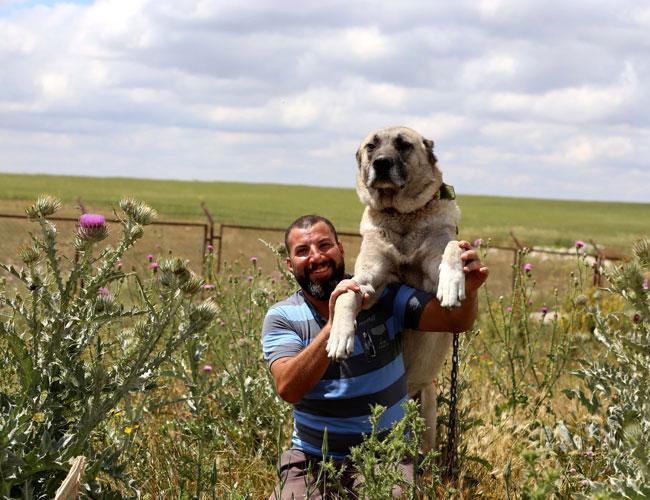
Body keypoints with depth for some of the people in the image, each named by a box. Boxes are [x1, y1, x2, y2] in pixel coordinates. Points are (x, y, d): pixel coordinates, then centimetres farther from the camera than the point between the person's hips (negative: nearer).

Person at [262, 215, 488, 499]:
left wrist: (468, 292, -34)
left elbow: (455, 321, -10)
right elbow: (288, 389, -20)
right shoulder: (281, 318, -3)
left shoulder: (382, 296, -1)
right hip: (312, 461, 1)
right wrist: (333, 325, -31)